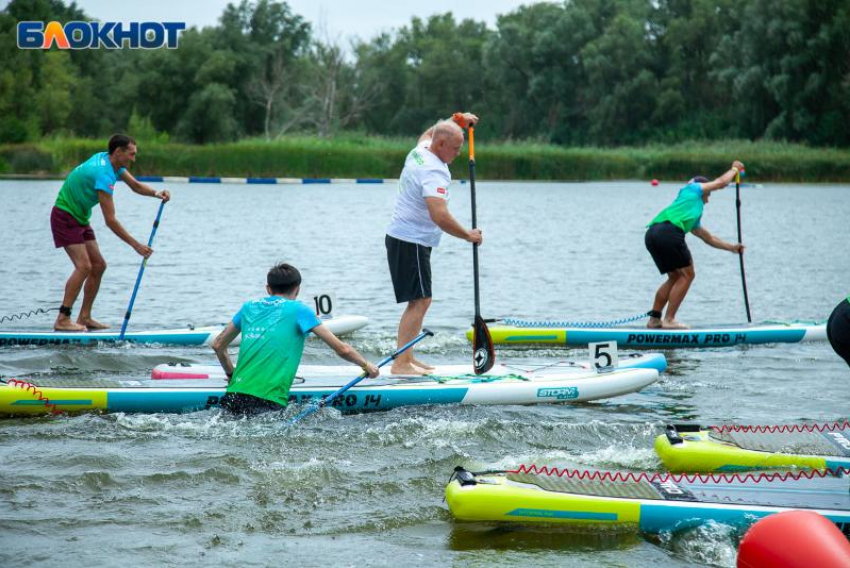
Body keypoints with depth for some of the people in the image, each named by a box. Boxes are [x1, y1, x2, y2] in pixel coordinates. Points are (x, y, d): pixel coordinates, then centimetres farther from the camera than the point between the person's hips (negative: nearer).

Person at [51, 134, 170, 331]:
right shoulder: (104, 174, -27)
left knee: (98, 266, 6)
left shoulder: (109, 160, 3)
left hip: (80, 218, 10)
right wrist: (136, 245, -26)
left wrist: (156, 193, -9)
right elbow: (110, 220, -28)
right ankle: (62, 320, -21)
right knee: (84, 266, -20)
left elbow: (135, 185, 13)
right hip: (65, 217, -10)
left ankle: (84, 317, 9)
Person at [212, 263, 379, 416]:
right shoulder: (298, 310, 7)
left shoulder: (249, 307, 20)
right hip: (269, 402, -5)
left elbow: (217, 345, 32)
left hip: (233, 398, 5)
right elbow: (342, 350, 10)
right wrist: (366, 365, 28)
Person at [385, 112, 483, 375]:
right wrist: (468, 235, -22)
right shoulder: (434, 172, -23)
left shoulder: (420, 150, 7)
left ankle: (406, 358, 15)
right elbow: (440, 217, -34)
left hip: (400, 237, 10)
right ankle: (401, 363, -18)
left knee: (419, 301, 13)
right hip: (411, 243, -10)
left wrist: (457, 120, 26)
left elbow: (429, 133, 34)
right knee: (420, 302, -13)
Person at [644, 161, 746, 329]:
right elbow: (721, 182, 25)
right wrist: (735, 169, 43)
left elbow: (709, 238, 47)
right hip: (669, 231, -8)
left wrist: (731, 247, 51)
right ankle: (669, 320, -2)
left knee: (675, 277, 20)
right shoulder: (692, 189, 20)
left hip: (652, 234, 8)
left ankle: (654, 319, 17)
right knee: (687, 275, 3)